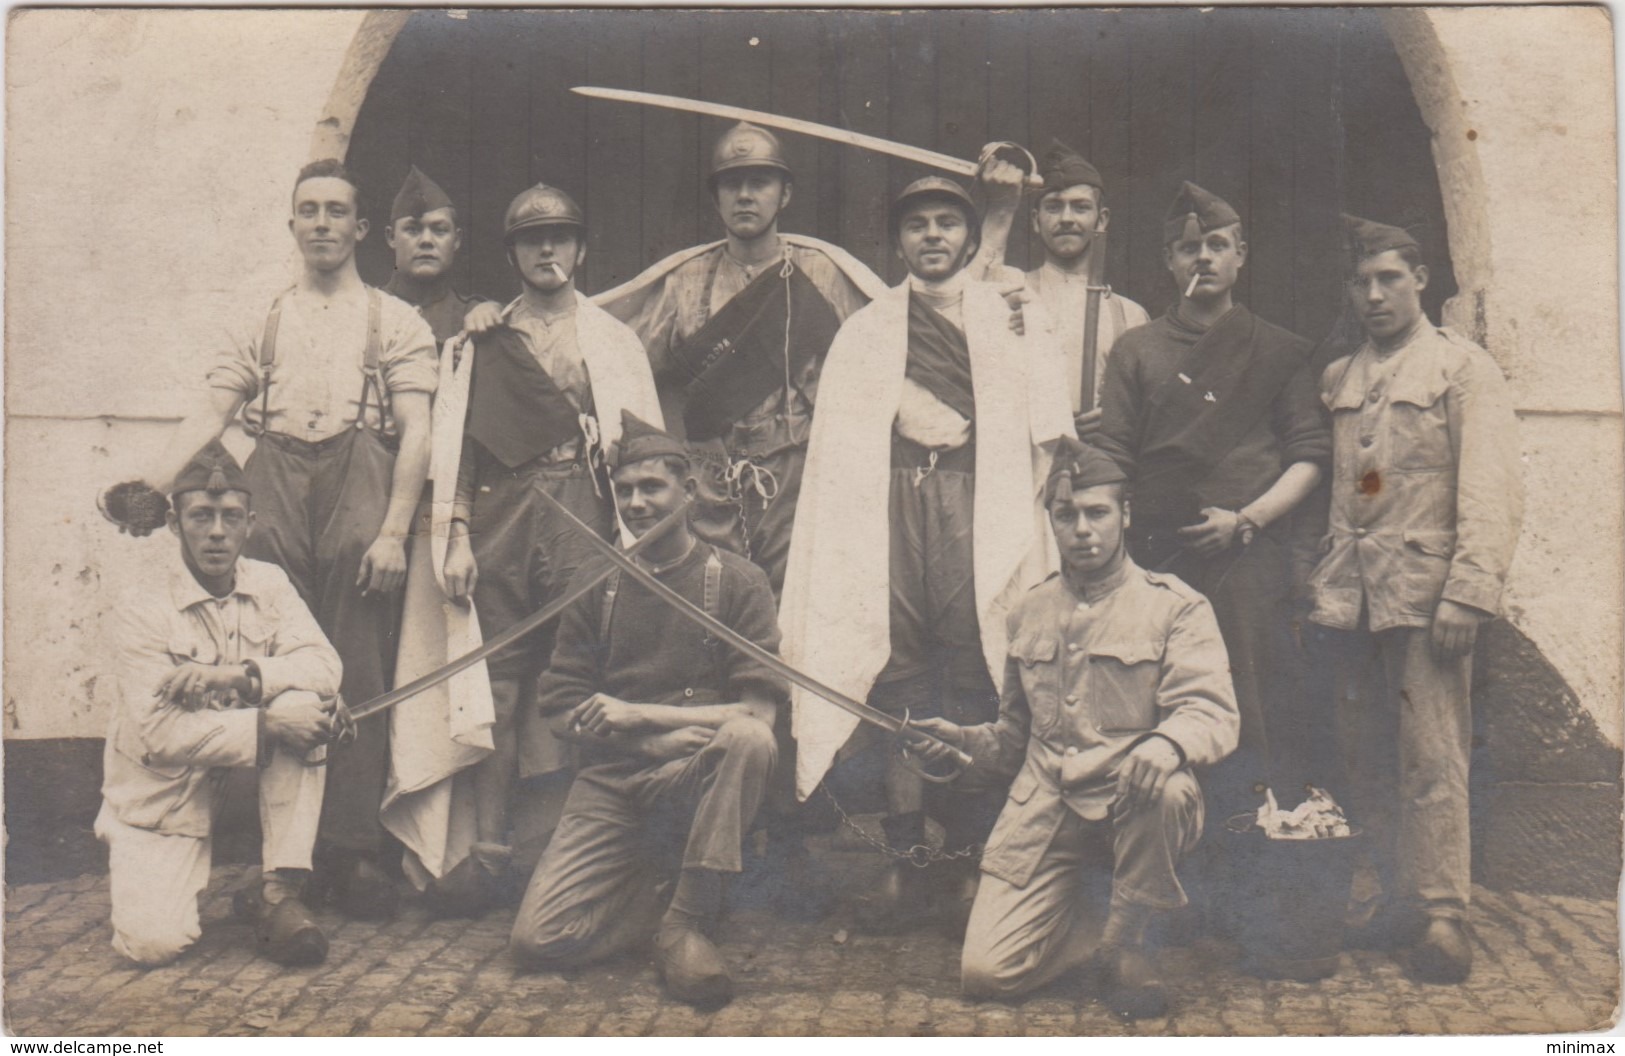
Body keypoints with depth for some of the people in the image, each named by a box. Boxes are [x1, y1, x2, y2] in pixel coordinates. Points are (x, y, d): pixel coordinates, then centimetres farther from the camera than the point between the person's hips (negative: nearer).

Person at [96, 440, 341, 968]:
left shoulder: (269, 585, -2)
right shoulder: (143, 611, -16)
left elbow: (325, 666, -16)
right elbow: (159, 734, -25)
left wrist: (236, 675, -30)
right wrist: (266, 725, -32)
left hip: (237, 775, 3)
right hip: (159, 795, -3)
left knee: (303, 702, -25)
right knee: (156, 942, -20)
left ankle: (277, 894, -17)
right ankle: (144, 883, 20)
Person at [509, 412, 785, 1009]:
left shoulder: (736, 581, 2)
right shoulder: (597, 584, 11)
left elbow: (757, 713, -9)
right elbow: (561, 712, 5)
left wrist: (639, 715, -14)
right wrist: (666, 740, -10)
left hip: (693, 780, -2)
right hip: (612, 785, 2)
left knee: (747, 740, -36)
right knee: (538, 939, -17)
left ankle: (688, 921, -20)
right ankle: (648, 886, 13)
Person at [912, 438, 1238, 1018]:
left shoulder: (1175, 606, 1)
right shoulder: (1029, 613, 16)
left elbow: (1213, 713, -12)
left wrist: (1167, 743, -34)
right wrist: (963, 739, 5)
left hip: (1134, 803, -2)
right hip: (1044, 812, 3)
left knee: (1167, 791, -39)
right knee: (985, 972, -13)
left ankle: (1125, 940, -11)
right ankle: (1079, 921, 21)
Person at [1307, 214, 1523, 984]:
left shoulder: (1464, 369, 2)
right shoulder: (1335, 380, 17)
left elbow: (1491, 493, -6)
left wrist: (1468, 595, -16)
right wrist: (1310, 582, 8)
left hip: (1424, 590, -5)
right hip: (1349, 595, 5)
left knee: (1431, 755, -6)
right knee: (1365, 760, 7)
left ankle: (1443, 915, 0)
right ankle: (1399, 899, 18)